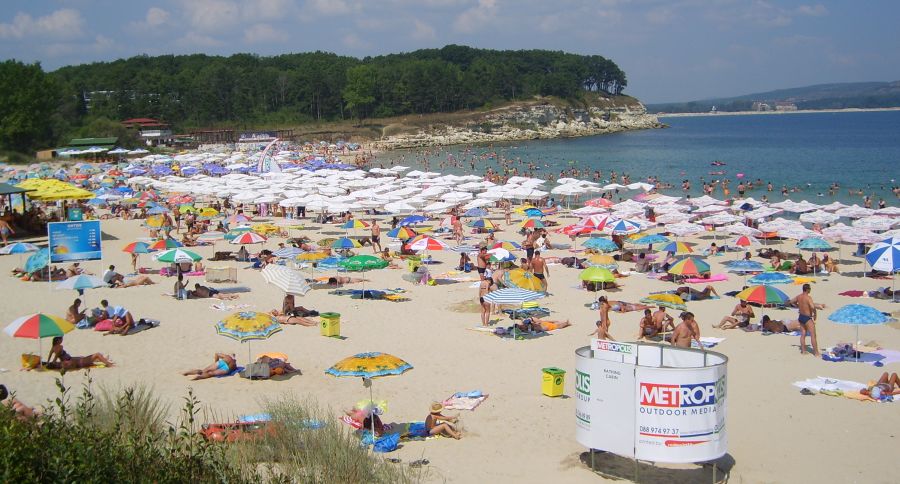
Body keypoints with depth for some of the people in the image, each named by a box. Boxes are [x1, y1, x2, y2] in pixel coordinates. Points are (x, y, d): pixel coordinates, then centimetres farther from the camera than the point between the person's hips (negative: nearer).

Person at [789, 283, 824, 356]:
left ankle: (803, 351, 20)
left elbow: (792, 302, 19)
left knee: (803, 334, 15)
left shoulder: (798, 296, 2)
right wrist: (815, 314, -14)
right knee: (813, 335, -2)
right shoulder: (808, 298, -21)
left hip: (801, 317, 8)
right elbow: (813, 307, -32)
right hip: (807, 318, -8)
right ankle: (816, 352, 1)